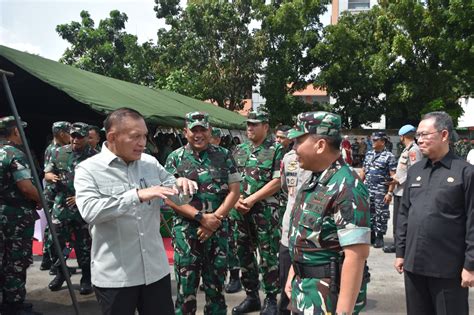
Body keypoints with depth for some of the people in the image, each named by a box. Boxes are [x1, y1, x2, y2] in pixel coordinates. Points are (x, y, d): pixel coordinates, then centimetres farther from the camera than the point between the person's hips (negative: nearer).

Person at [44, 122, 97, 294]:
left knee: (84, 246, 4)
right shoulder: (59, 153, 6)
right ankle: (60, 273, 31)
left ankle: (87, 279, 18)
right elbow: (46, 174, 12)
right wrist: (52, 177, -12)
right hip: (60, 206, 4)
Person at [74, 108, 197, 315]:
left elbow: (178, 198, 9)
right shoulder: (88, 169, -8)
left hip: (156, 269, 4)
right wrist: (138, 195, -32)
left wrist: (182, 185, -15)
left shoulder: (150, 163, 5)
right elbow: (89, 211, -25)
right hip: (114, 276, -4)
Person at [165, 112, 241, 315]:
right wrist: (201, 217, -15)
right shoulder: (175, 158, 1)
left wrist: (215, 219, -11)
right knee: (186, 288, 6)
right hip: (186, 231, -1)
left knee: (216, 286, 12)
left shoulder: (224, 156, 4)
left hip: (218, 231, 1)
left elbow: (234, 191, 1)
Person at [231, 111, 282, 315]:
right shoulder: (239, 150, 11)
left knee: (268, 255, 2)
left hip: (265, 210, -5)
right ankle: (251, 296, 27)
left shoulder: (276, 150, -5)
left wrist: (251, 199, -14)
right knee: (244, 254, 12)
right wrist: (236, 199, -5)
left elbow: (277, 181, -12)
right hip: (240, 210, 6)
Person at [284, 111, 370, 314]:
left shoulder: (346, 187, -22)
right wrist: (293, 276, 17)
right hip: (304, 287, 8)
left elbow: (357, 254, -25)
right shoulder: (313, 182, 6)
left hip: (329, 293, -8)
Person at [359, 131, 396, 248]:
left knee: (381, 214, 2)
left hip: (381, 191, -6)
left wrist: (390, 193, -16)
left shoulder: (389, 156, -7)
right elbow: (363, 171, 17)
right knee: (369, 212, 11)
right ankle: (371, 234, 23)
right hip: (368, 190, 6)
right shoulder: (369, 154, 12)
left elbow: (393, 176, -11)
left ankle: (379, 237, 13)